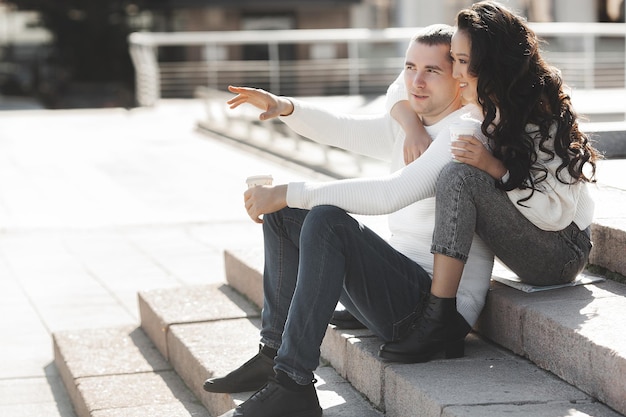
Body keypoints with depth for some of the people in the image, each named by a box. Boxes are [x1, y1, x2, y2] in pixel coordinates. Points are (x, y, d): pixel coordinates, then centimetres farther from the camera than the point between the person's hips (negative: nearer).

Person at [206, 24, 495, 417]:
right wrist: (285, 106, 2)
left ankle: (293, 385, -29)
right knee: (284, 213, 11)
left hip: (441, 307, -10)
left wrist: (290, 193, -26)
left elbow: (390, 193, -28)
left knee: (327, 220, -31)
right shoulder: (408, 123, 13)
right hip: (401, 289, 10)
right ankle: (274, 352, 5)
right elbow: (342, 129, 22)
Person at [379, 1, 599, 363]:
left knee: (460, 178, -28)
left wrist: (494, 168, -28)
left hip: (563, 250, -9)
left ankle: (438, 320, -31)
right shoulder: (484, 102, 2)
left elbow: (557, 213, -22)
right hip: (529, 243, 9)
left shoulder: (543, 116, -18)